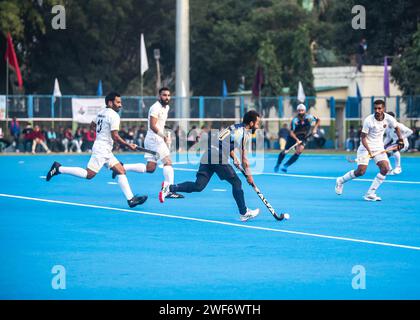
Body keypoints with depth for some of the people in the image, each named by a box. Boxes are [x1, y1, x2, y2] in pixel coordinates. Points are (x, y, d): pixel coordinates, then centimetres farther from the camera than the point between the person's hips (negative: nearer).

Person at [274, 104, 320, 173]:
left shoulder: (309, 117, -17)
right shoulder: (295, 120, -23)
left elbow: (318, 120, 2)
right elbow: (291, 133, -25)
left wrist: (315, 128, -14)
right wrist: (297, 139, -42)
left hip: (303, 138, 1)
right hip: (293, 137, -1)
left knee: (299, 151, -24)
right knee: (285, 151, 6)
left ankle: (286, 166, -16)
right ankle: (277, 165, 34)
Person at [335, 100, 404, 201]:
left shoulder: (389, 119, -8)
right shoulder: (368, 120, -21)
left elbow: (396, 128, 14)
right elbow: (363, 138, -16)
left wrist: (400, 140, 4)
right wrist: (369, 151, -27)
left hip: (379, 148, 4)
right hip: (365, 147, -4)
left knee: (385, 168, -15)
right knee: (361, 171, -13)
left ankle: (370, 194, -8)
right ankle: (340, 181, 16)